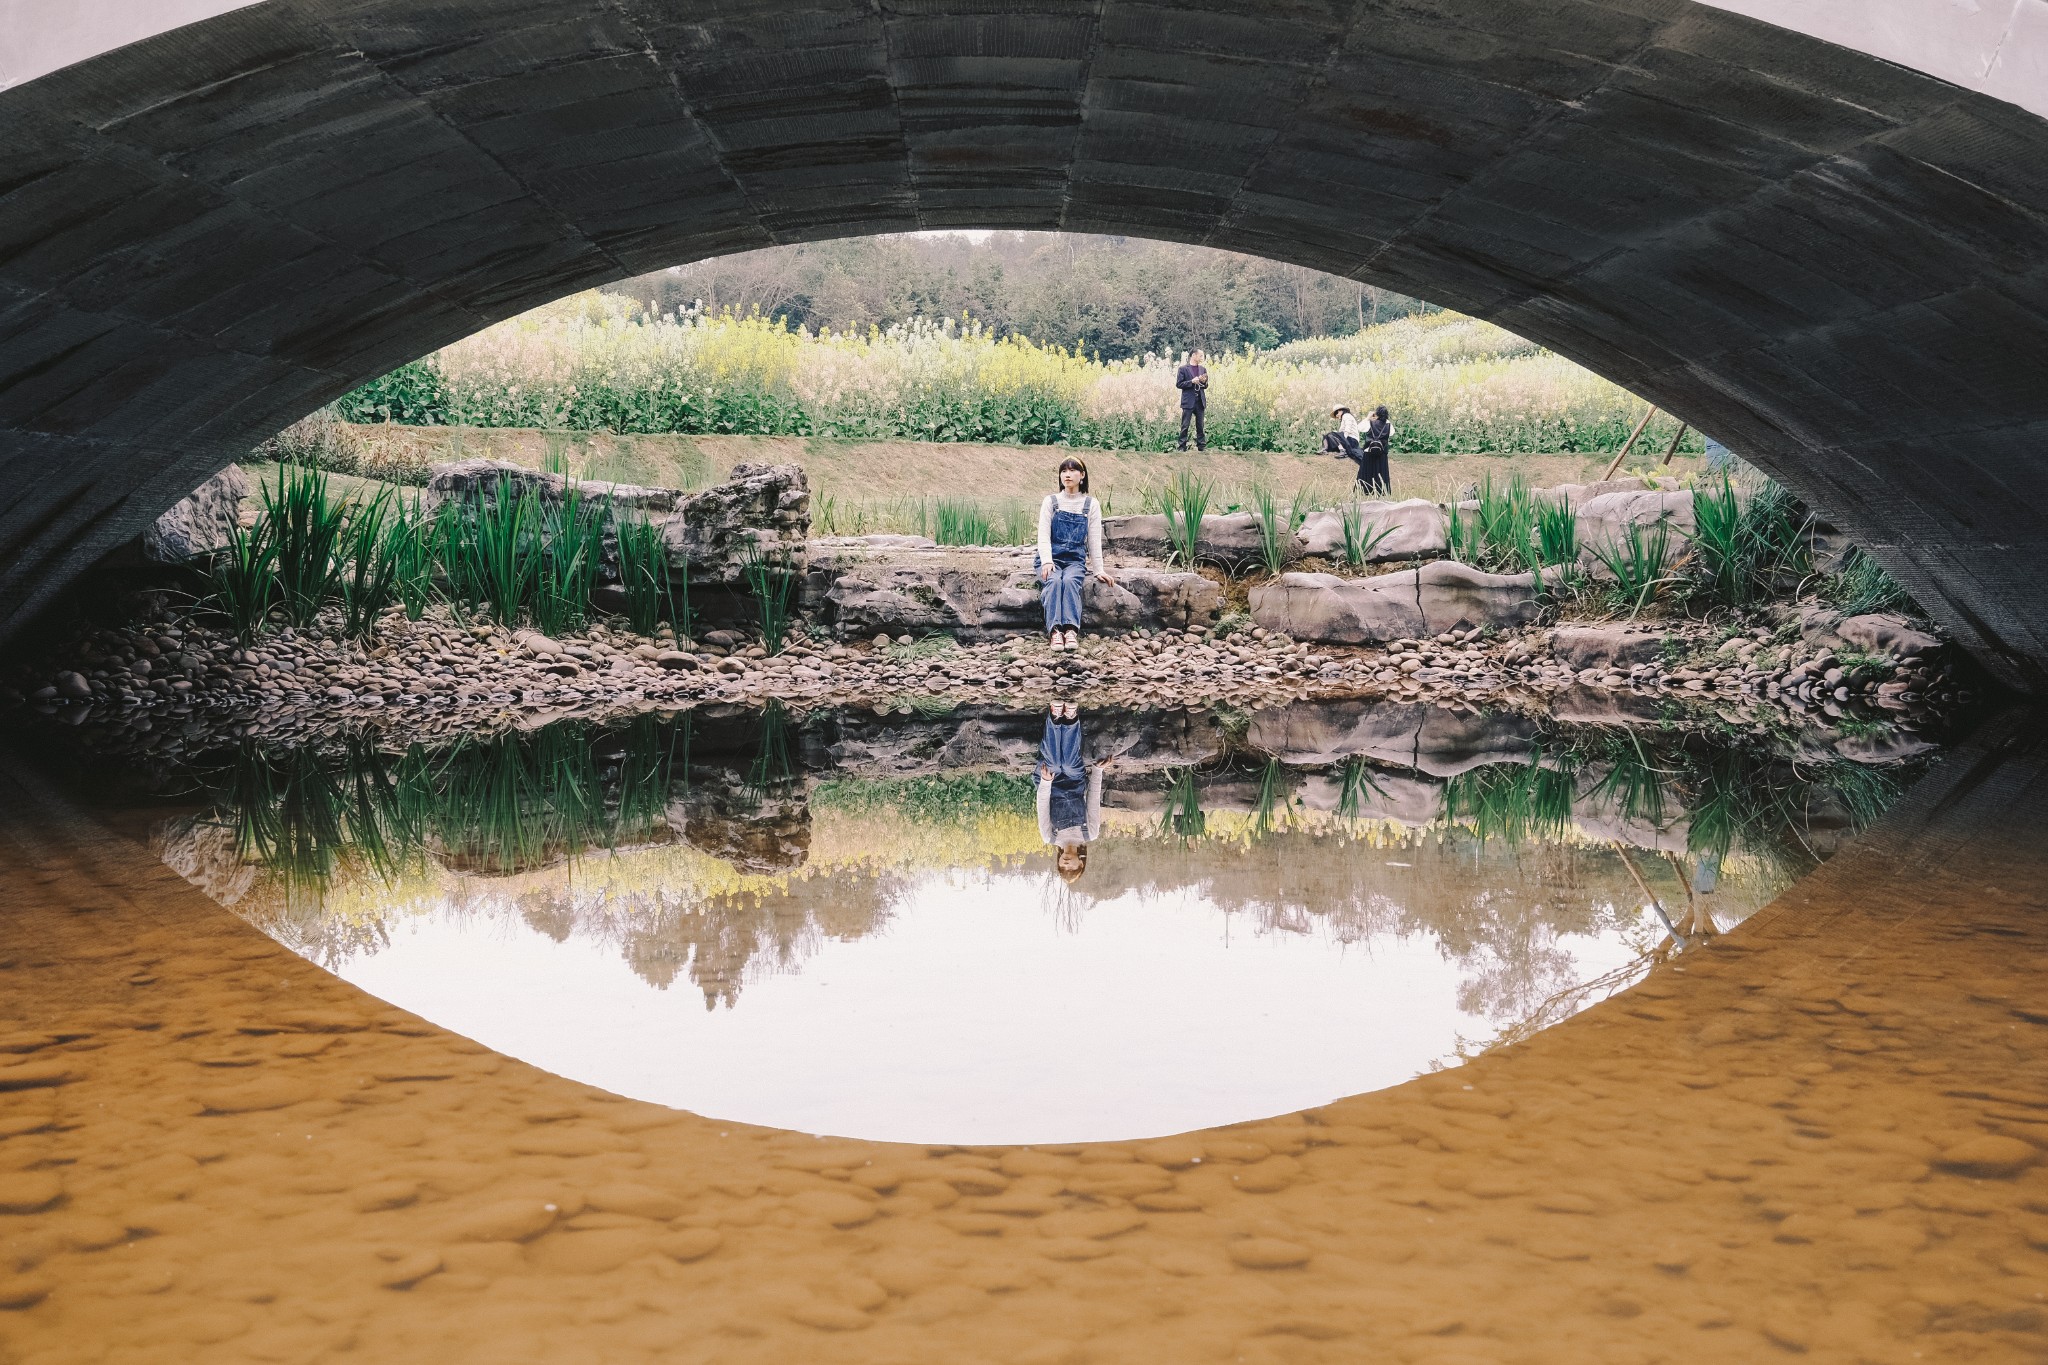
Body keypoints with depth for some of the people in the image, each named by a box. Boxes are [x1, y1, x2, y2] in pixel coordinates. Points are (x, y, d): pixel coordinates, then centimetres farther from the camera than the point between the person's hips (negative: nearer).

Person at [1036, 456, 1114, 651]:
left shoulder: (1090, 505, 10)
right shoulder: (1051, 501, 7)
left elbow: (1094, 540, 7)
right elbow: (1043, 535, -2)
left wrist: (1099, 570, 0)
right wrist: (1046, 562, -17)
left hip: (1076, 560, 0)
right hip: (1051, 558, 0)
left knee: (1070, 580, -33)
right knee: (1054, 580, -33)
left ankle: (1071, 629, -47)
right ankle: (1055, 630, -46)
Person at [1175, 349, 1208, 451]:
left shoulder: (1203, 369, 13)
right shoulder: (1183, 369, -2)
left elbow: (1205, 386, 17)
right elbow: (1178, 384, -6)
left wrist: (1204, 381, -6)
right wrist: (1192, 381, -16)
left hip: (1200, 401, 4)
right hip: (1188, 401, -4)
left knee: (1200, 425, 7)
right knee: (1185, 426, -3)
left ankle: (1202, 446, 11)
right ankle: (1182, 447, 1)